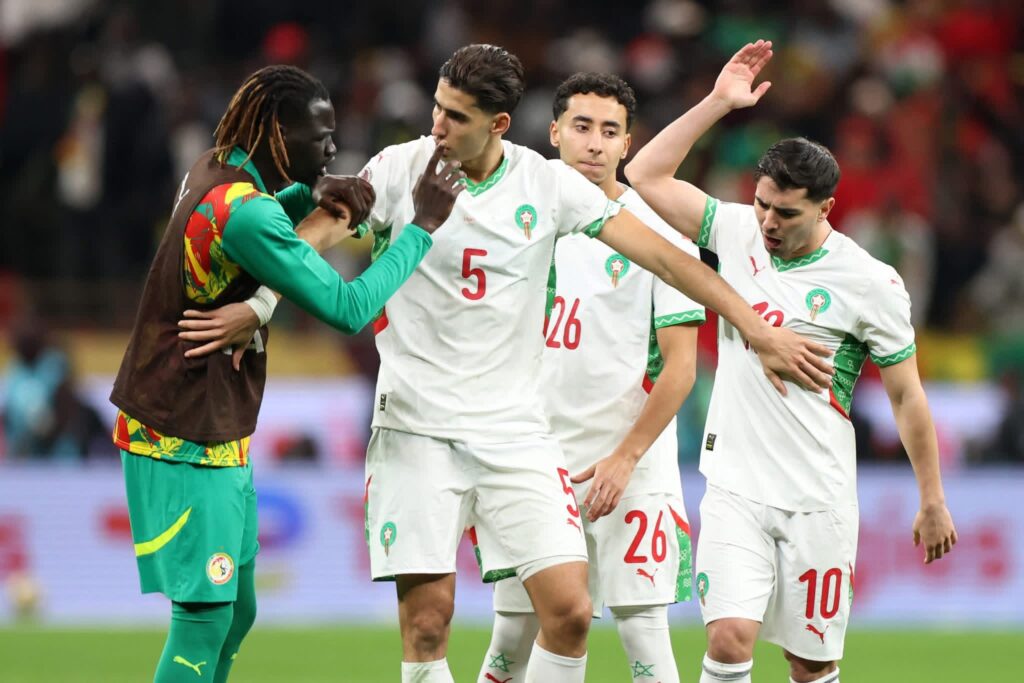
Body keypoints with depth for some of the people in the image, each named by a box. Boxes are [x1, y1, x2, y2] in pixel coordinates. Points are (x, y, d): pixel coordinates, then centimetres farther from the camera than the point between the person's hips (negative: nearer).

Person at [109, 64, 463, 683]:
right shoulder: (243, 212, -23)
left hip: (219, 439, 10)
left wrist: (313, 194, 8)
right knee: (204, 621, -10)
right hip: (188, 445, -10)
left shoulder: (214, 175, 5)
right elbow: (348, 308, -24)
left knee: (236, 613, 13)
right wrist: (423, 226, -15)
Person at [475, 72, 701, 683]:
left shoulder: (659, 235, -4)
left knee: (642, 628, -9)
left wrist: (623, 459, -11)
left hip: (631, 470, -4)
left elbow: (680, 366, -6)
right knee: (513, 632, 4)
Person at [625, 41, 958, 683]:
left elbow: (907, 395, 0)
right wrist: (719, 102, -6)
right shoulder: (738, 231, 2)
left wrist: (933, 503, 2)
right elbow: (646, 176, 1)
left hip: (818, 502, -2)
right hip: (735, 487, 2)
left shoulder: (871, 282, -6)